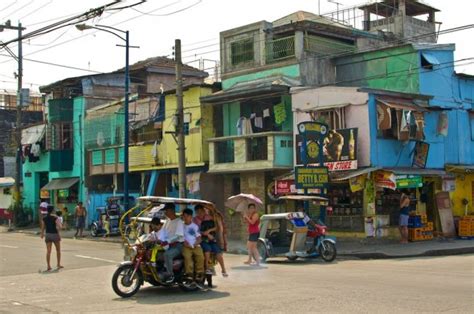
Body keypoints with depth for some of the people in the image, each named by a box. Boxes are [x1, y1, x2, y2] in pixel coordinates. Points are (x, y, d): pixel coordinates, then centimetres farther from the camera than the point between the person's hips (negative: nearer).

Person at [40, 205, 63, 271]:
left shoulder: (44, 218, 1)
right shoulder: (55, 217, -12)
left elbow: (43, 227, 11)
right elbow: (59, 226, -19)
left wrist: (42, 234, 27)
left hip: (48, 235, 3)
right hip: (55, 234, -3)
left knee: (48, 251, 1)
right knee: (58, 250, 15)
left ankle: (48, 266, -6)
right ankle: (59, 264, 22)